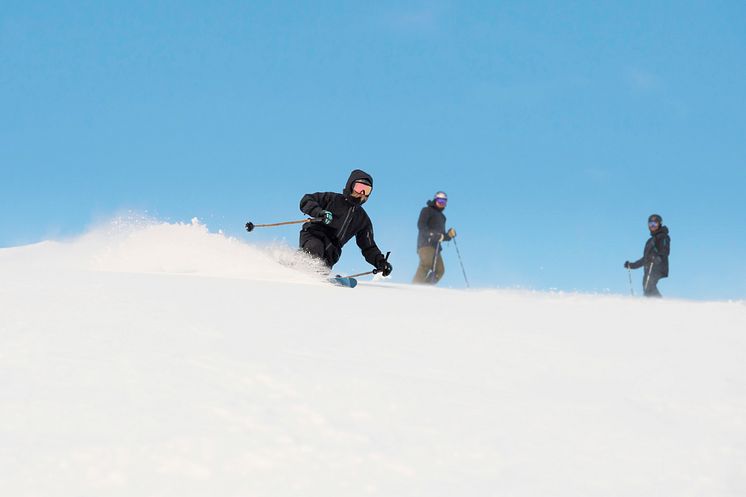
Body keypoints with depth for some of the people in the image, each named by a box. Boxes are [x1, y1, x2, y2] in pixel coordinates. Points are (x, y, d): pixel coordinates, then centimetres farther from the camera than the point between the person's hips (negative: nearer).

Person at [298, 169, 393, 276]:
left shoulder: (363, 220, 23)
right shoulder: (333, 199, 8)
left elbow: (368, 248, 24)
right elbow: (306, 200, -1)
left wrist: (380, 261, 5)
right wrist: (320, 212, -22)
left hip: (331, 252, 5)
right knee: (316, 249, -38)